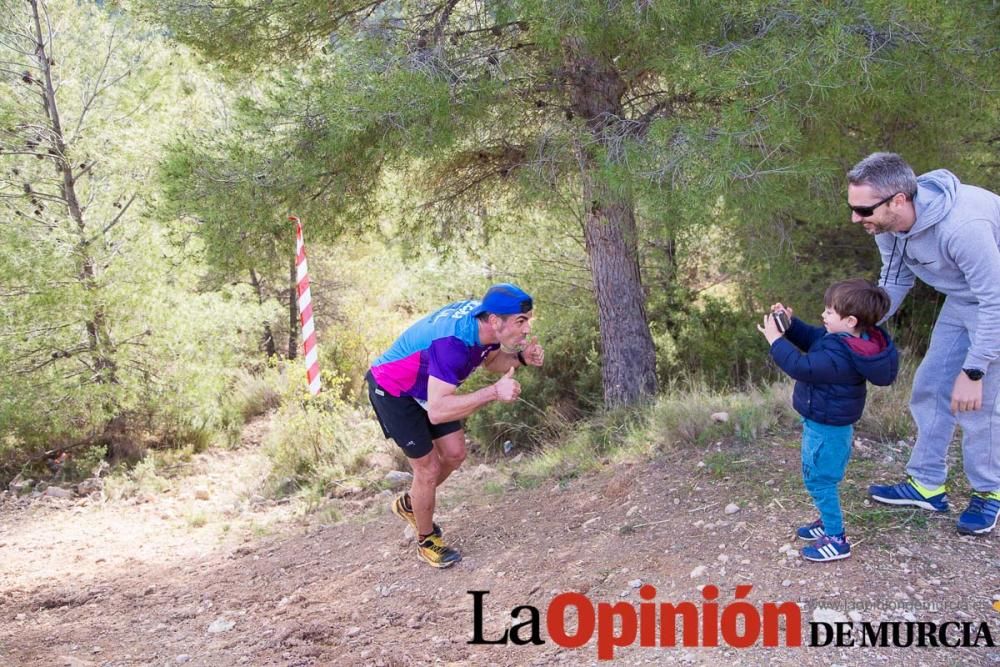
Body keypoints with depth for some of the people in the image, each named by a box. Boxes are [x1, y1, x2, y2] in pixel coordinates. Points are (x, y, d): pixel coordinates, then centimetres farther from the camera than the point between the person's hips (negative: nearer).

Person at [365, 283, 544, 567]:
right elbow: (437, 411, -46)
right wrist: (494, 392, -49)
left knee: (454, 453, 9)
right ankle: (426, 541, 22)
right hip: (392, 391, -8)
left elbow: (491, 360, 5)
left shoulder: (486, 321, -17)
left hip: (429, 384, 8)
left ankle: (410, 504, 35)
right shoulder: (453, 342, -41)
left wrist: (521, 358, -16)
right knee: (428, 468, -2)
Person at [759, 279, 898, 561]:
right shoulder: (848, 339, -1)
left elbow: (801, 367, -33)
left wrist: (776, 339, -26)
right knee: (820, 478, 25)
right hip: (829, 423, 10)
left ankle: (837, 540, 12)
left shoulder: (839, 357, -33)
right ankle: (829, 522, 40)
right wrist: (790, 323, -2)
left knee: (819, 480, 2)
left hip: (826, 428, -10)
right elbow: (811, 338, 12)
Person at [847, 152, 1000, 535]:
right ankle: (927, 485, 21)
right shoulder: (887, 224, -16)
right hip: (961, 299, 7)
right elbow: (894, 282, 0)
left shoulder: (963, 226, -40)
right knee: (930, 387, 8)